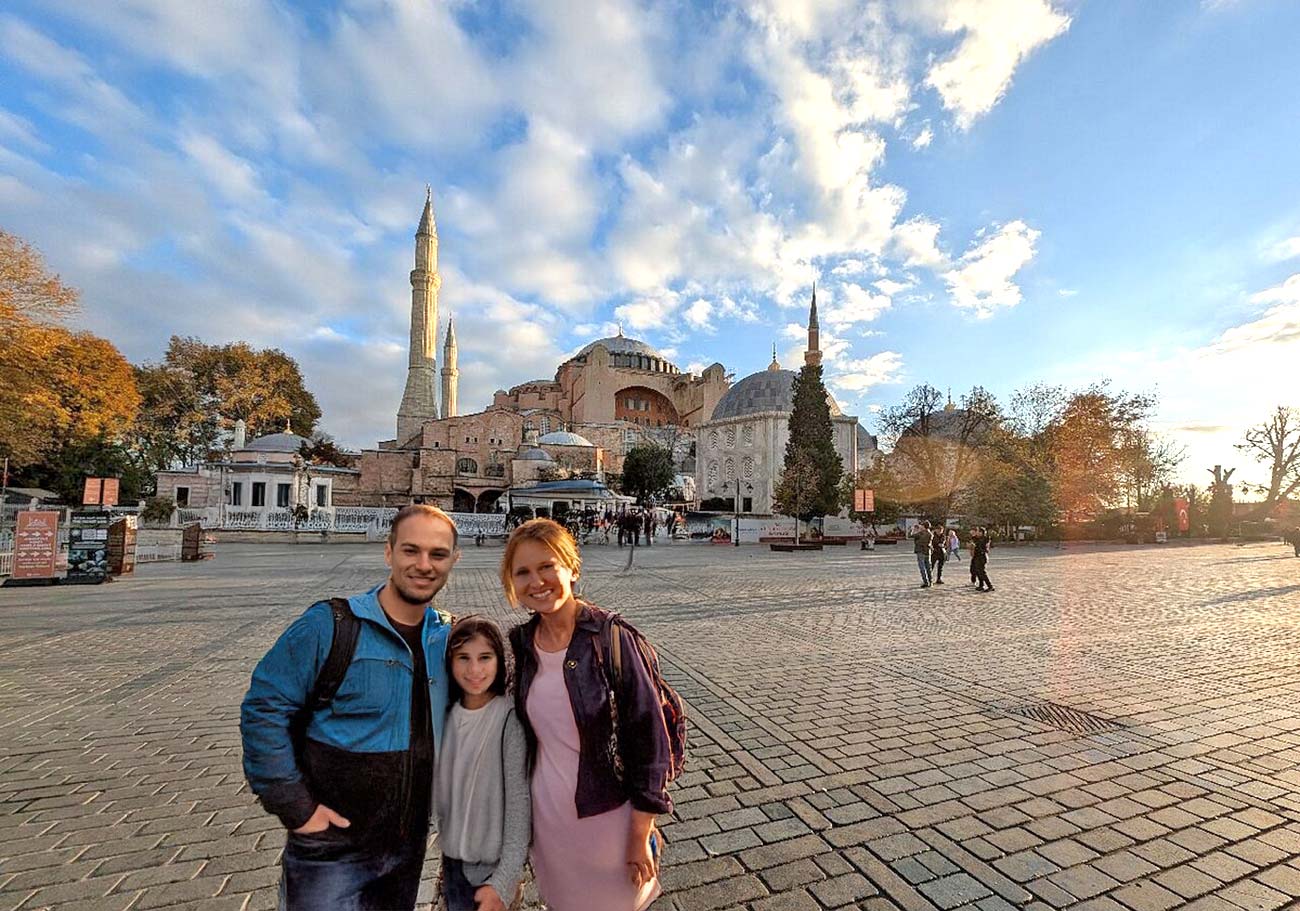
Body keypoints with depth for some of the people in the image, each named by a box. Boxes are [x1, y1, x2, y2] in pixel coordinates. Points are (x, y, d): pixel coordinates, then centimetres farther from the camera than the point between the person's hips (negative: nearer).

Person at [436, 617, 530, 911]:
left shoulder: (510, 718, -22)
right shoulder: (448, 713, -5)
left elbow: (520, 800, -21)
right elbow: (441, 785, 7)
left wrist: (503, 881, -21)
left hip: (490, 865, -5)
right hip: (452, 856, 5)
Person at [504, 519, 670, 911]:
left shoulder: (611, 637, -22)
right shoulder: (520, 642, -6)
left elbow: (650, 738, -17)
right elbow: (525, 728, 8)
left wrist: (641, 835, -12)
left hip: (608, 816, -4)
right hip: (547, 816, 4)